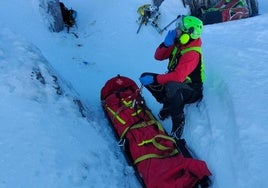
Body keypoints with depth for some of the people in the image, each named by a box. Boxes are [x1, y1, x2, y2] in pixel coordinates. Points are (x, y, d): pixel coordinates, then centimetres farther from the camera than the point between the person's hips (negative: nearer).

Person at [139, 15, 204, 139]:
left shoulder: (193, 53, -28)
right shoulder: (177, 44, -2)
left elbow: (178, 76, -37)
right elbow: (158, 56, 2)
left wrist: (154, 79, -32)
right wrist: (166, 44, -17)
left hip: (192, 92, -9)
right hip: (174, 82, 9)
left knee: (172, 86, -43)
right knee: (145, 77, -3)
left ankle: (178, 121, -20)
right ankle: (167, 106, 7)